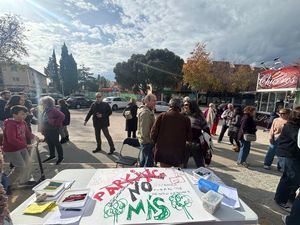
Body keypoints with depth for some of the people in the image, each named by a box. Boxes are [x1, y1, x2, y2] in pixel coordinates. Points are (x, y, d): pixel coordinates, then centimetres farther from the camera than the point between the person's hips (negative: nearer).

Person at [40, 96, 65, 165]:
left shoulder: (53, 110, -19)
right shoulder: (45, 110, 8)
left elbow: (62, 116, -29)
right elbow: (43, 121, 16)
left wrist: (55, 123, -20)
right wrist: (43, 130, 13)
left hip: (53, 130, -8)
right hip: (47, 130, 8)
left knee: (56, 143, 2)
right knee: (49, 143, 19)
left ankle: (60, 157, 16)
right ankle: (52, 155, 36)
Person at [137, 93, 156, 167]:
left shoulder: (148, 111, 11)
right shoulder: (145, 112, -22)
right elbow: (144, 130, -25)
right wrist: (149, 141, -19)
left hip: (145, 140, 10)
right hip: (147, 141, -10)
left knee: (143, 161, 24)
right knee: (149, 163, -1)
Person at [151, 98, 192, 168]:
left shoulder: (161, 116, -10)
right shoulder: (185, 119, -8)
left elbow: (153, 134, -9)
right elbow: (189, 138, -1)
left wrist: (157, 144, 10)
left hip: (163, 152, 0)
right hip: (179, 154, 1)